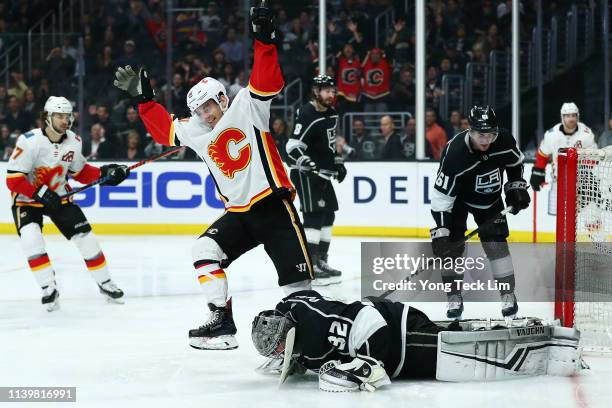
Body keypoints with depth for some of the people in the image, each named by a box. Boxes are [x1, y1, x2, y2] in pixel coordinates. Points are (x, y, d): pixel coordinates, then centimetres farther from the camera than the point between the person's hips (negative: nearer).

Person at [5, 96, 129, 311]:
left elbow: (80, 171, 9)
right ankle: (49, 289, -16)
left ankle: (105, 283, 17)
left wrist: (103, 173, -6)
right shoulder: (30, 141, -25)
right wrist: (40, 193, -34)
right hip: (27, 199, -4)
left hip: (59, 197, 4)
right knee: (31, 238, -27)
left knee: (85, 236, -1)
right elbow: (13, 179, -25)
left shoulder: (74, 141, -7)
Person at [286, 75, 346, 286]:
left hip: (322, 173, 10)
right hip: (305, 173, -10)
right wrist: (308, 165, -33)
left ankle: (321, 261, 24)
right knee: (314, 216, -15)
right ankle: (310, 267, -17)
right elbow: (293, 147, -24)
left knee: (328, 215, 14)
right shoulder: (307, 115, -18)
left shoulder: (331, 113, 11)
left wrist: (338, 162, 20)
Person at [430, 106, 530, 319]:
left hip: (489, 198, 3)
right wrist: (441, 231, -39)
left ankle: (508, 294, 5)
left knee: (495, 242, -7)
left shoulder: (504, 140, -23)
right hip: (457, 197, -3)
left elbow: (516, 163, 3)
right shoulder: (454, 153, -36)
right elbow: (441, 197, -34)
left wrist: (516, 187, -3)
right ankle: (454, 298, 1)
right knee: (451, 244, -12)